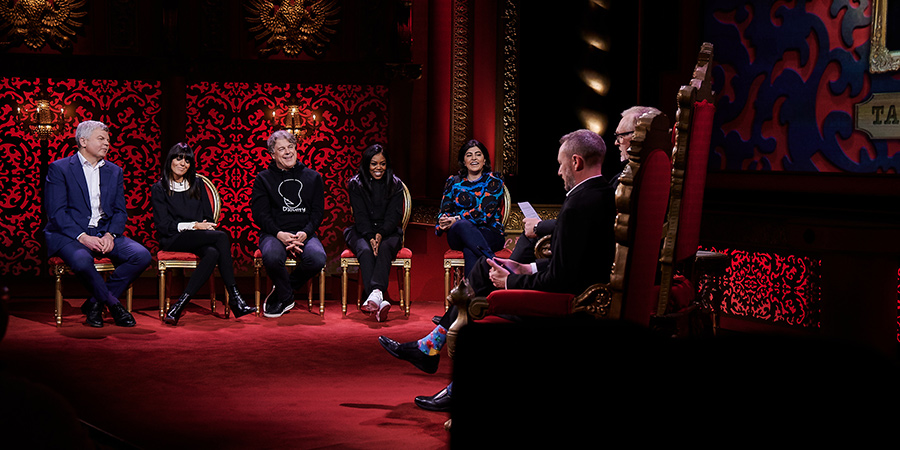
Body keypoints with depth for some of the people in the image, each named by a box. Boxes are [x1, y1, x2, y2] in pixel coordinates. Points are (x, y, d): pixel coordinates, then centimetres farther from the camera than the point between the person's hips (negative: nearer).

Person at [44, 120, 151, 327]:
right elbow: (55, 211, -8)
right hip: (70, 234, -5)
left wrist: (110, 235, -10)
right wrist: (83, 237, -20)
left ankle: (95, 303, -11)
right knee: (82, 261, -39)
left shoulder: (114, 171, 17)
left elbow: (120, 211, 12)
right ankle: (113, 304, -14)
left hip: (105, 234, 5)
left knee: (142, 255, -21)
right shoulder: (59, 168, 1)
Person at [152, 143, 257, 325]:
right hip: (173, 240, -5)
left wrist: (206, 226, -7)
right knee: (222, 237, -31)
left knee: (213, 253, -34)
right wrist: (194, 226, -14)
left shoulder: (197, 184, 19)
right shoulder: (159, 189, 5)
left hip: (200, 238, 5)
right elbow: (163, 225, -5)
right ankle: (234, 298, -34)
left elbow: (209, 218, 17)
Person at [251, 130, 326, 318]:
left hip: (304, 234, 2)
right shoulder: (263, 179, 10)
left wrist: (305, 233, -11)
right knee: (272, 256, -38)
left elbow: (318, 212, 10)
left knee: (318, 258, -33)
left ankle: (281, 292, -4)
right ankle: (286, 297, -6)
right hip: (274, 233, -2)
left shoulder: (312, 177, 16)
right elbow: (260, 214, 1)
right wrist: (280, 234, -18)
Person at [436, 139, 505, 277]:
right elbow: (444, 211, 13)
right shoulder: (453, 182, 18)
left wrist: (456, 219, -17)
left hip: (489, 233, -2)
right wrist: (444, 221, -14)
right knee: (463, 225, -39)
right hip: (458, 236, 2)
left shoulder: (493, 181, 7)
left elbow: (485, 213, -7)